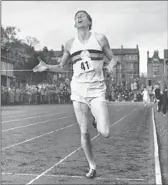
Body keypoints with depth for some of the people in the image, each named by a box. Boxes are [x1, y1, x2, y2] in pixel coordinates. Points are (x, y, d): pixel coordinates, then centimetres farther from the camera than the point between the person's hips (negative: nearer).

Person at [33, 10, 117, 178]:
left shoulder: (100, 38, 1)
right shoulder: (70, 44, 8)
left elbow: (112, 59, 8)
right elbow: (61, 67, 17)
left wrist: (111, 65, -15)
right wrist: (47, 67, -1)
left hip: (96, 90, -2)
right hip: (78, 90, 2)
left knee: (104, 133, -15)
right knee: (84, 133, 3)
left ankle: (98, 121, 21)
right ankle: (92, 166, 22)